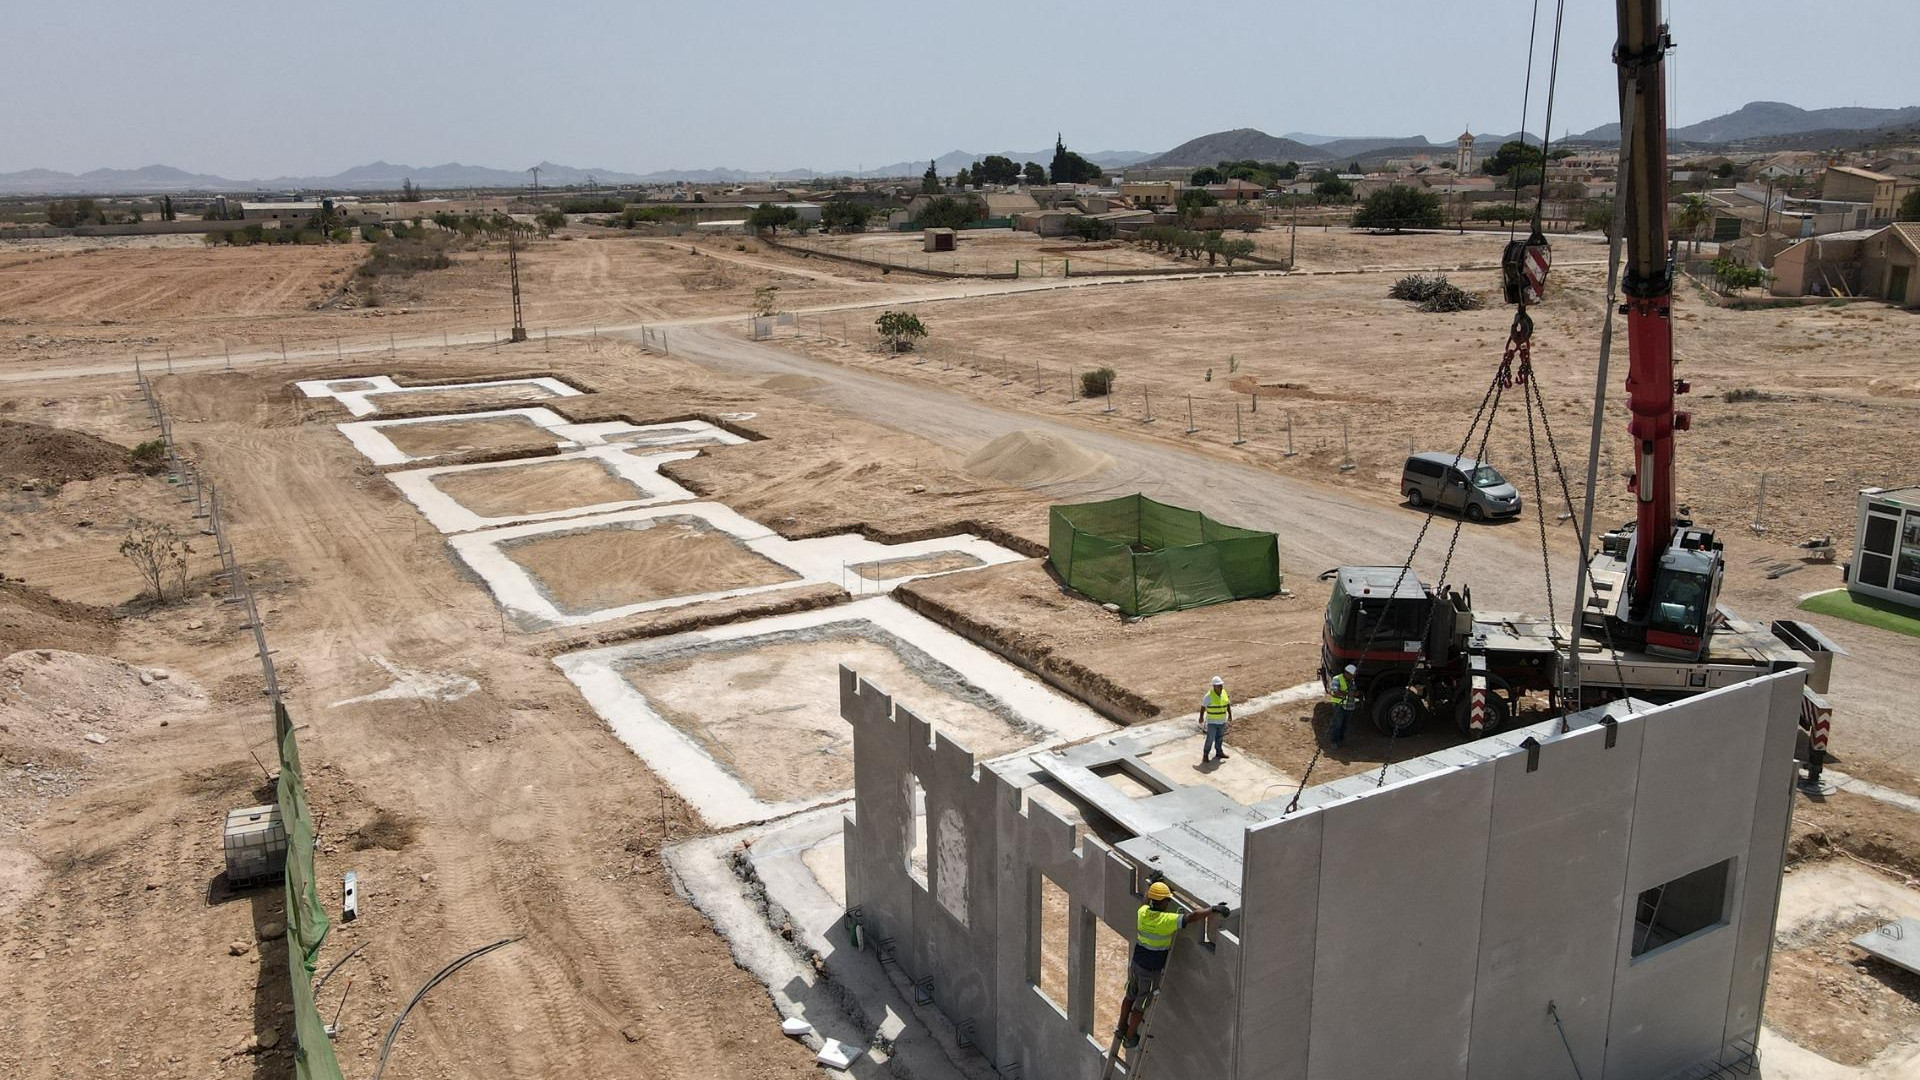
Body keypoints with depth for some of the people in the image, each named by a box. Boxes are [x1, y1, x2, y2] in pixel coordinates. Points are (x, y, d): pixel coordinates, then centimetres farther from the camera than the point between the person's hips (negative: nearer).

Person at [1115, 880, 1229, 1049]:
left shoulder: (1142, 912, -6)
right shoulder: (1167, 920, -26)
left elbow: (1148, 902, 19)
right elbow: (1192, 916, -32)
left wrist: (1151, 885, 31)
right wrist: (1213, 909, -24)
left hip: (1136, 963, 6)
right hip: (1151, 971, -6)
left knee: (1130, 996, 25)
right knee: (1141, 1005, 10)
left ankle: (1122, 1028, 40)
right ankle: (1130, 1038, 24)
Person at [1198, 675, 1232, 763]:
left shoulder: (1224, 693, -2)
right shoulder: (1209, 696, -20)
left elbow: (1228, 704, 11)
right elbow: (1203, 706, -13)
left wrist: (1230, 714, 10)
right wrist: (1201, 717, -12)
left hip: (1222, 721, 6)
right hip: (1212, 722, -6)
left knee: (1220, 738, 17)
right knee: (1210, 739, -4)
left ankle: (1219, 752, 33)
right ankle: (1205, 755, 7)